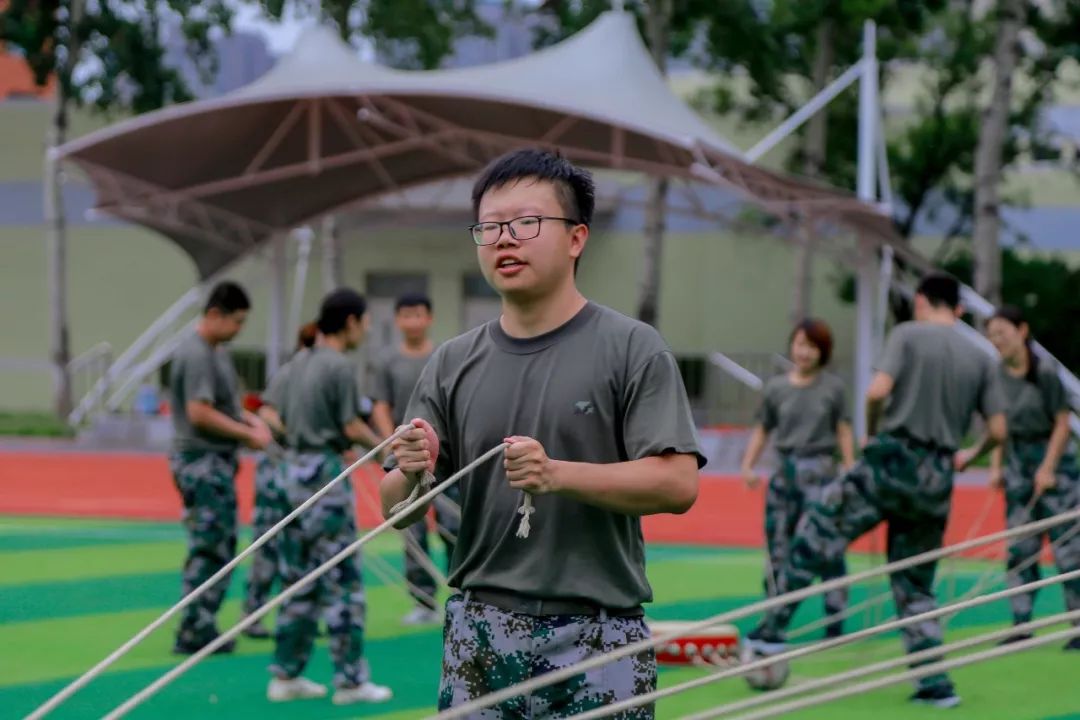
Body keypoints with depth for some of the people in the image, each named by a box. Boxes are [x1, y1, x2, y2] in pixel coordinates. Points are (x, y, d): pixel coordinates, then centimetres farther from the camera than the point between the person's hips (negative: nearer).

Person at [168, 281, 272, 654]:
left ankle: (200, 628, 18)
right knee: (210, 549, -7)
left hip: (217, 462, 10)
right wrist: (248, 436, -16)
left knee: (220, 548, 13)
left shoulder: (218, 352, 14)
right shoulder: (196, 355, -17)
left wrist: (251, 420, 4)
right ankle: (194, 633, -3)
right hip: (202, 462, -10)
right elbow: (200, 413, -22)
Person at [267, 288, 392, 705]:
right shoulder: (340, 367, -14)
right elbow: (352, 427, -14)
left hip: (296, 468, 8)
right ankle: (350, 680, 1)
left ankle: (286, 676, 16)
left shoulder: (300, 362, 11)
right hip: (325, 472, -8)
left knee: (298, 581, 13)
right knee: (343, 581, -2)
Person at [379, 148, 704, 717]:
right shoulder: (453, 364, 9)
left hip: (597, 642, -4)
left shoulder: (632, 349, -3)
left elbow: (677, 484, -11)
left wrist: (557, 475, -23)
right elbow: (396, 510, 9)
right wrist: (411, 475, -14)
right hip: (478, 639, 4)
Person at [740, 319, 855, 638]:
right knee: (778, 550, 5)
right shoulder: (775, 388, 7)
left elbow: (843, 432, 2)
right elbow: (762, 430, 13)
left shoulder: (833, 387, 1)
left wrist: (850, 474, -3)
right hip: (784, 474, 3)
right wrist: (748, 466, 1)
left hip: (820, 474, -3)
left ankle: (835, 621, -5)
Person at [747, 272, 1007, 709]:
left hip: (892, 460, -5)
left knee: (813, 537, 5)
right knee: (916, 586, 14)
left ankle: (772, 631, 1)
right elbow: (998, 431, 7)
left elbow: (877, 391, -16)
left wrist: (872, 431, 3)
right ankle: (935, 684, 8)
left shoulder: (908, 335, -2)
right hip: (937, 480, 5)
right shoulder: (980, 359, 10)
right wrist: (972, 457, 28)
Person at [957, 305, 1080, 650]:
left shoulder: (1044, 373, -15)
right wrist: (996, 466, 3)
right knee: (1020, 549, 5)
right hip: (1017, 462, 6)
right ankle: (1021, 625, 8)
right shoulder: (997, 376, 2)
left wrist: (1048, 468, -15)